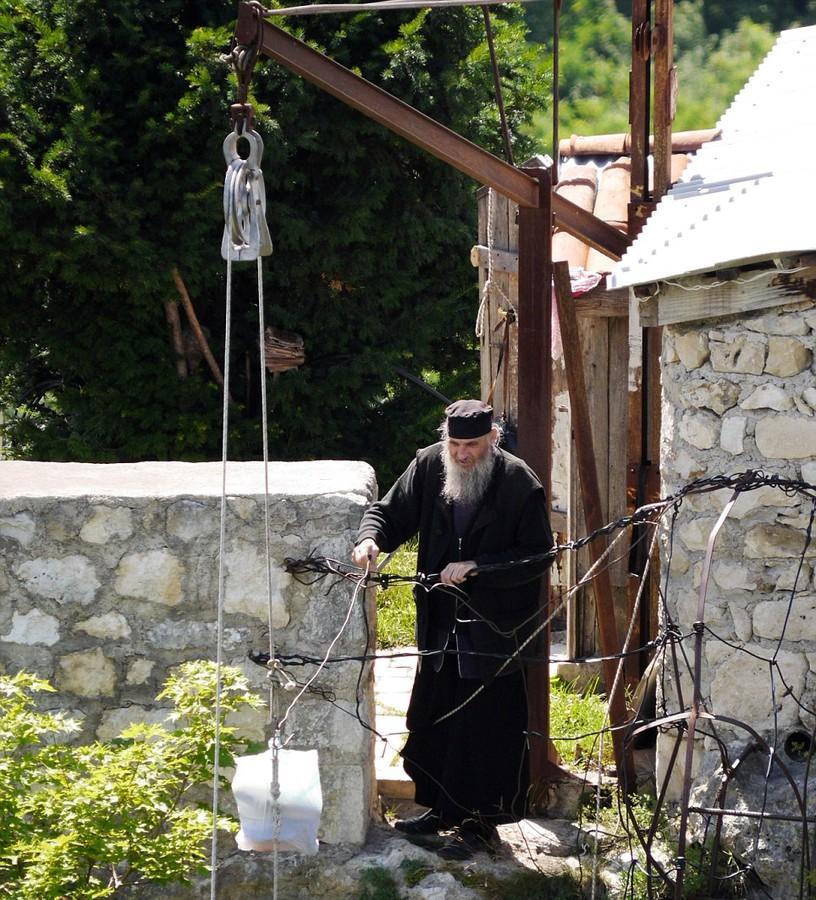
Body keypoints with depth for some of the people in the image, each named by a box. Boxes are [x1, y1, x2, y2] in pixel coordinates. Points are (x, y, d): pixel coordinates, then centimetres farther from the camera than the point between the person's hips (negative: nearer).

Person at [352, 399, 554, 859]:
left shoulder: (519, 483, -14)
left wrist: (476, 567, -22)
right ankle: (443, 808, 32)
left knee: (485, 729, -2)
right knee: (433, 721, 15)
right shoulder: (429, 466, -1)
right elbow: (391, 512, 7)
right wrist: (371, 538, -17)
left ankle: (478, 822, 10)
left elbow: (537, 556, -13)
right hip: (442, 626, 6)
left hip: (495, 631, -6)